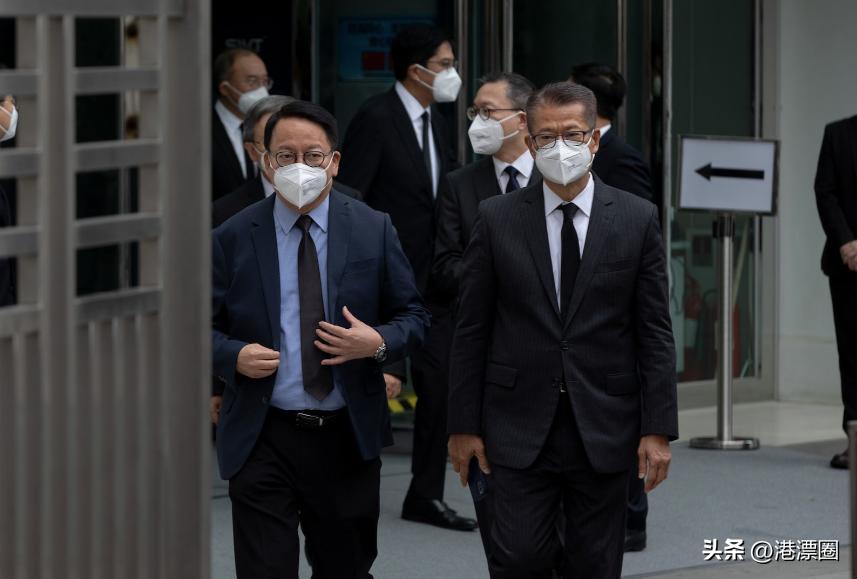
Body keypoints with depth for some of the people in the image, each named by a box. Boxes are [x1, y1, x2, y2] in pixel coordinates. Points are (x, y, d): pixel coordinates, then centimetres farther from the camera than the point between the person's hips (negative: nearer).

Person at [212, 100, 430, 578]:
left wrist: (379, 343, -14)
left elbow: (414, 318, 6)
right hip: (262, 442, -2)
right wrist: (234, 356, -16)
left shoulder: (373, 230, 2)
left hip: (348, 436, 2)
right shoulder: (233, 239, -1)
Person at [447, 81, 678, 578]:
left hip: (603, 429, 0)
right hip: (521, 426, 0)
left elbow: (655, 331, 1)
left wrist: (658, 429, -5)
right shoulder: (497, 219, 1)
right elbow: (472, 329, 3)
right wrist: (463, 424, 0)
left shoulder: (638, 219, 1)